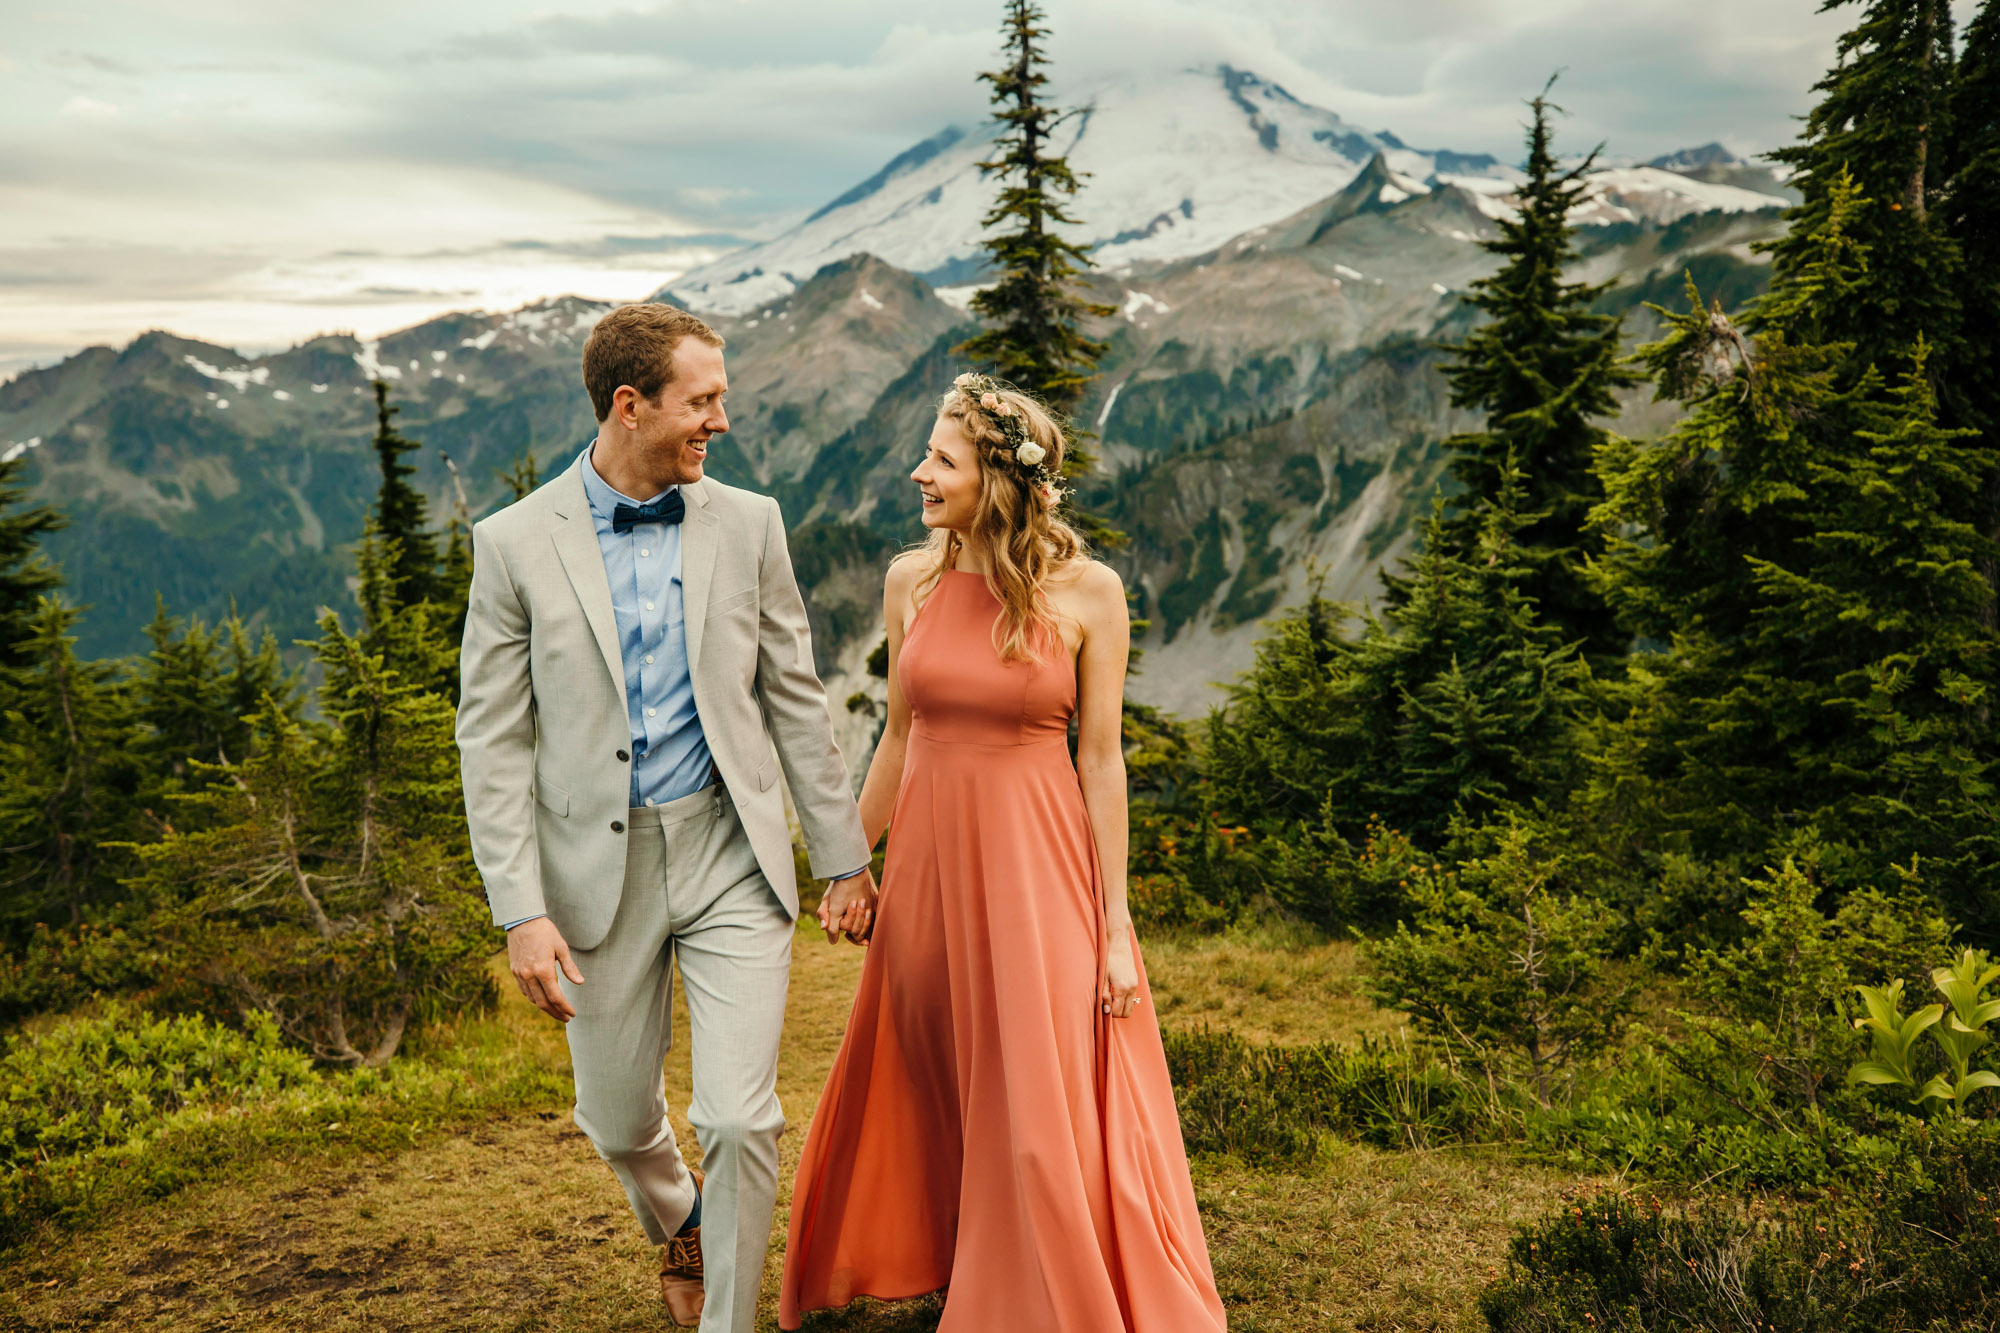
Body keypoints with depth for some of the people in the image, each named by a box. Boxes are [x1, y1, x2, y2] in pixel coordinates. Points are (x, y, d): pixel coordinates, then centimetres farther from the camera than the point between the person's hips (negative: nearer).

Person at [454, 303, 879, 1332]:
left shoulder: (746, 523, 0)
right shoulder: (515, 543, -6)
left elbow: (794, 698, 6)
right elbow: (493, 741, -5)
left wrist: (844, 855, 7)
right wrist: (521, 912, -12)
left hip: (732, 854, 0)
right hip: (600, 868, 0)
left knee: (740, 1119, -6)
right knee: (618, 1119, 16)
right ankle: (679, 1226, 50)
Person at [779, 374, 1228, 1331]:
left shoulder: (1087, 593, -9)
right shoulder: (911, 581, 1)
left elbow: (1100, 759, -6)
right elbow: (899, 735, 10)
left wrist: (1115, 920, -7)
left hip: (1037, 864, -3)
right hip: (929, 857, 4)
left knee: (1047, 1114, 2)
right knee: (917, 1091, 16)